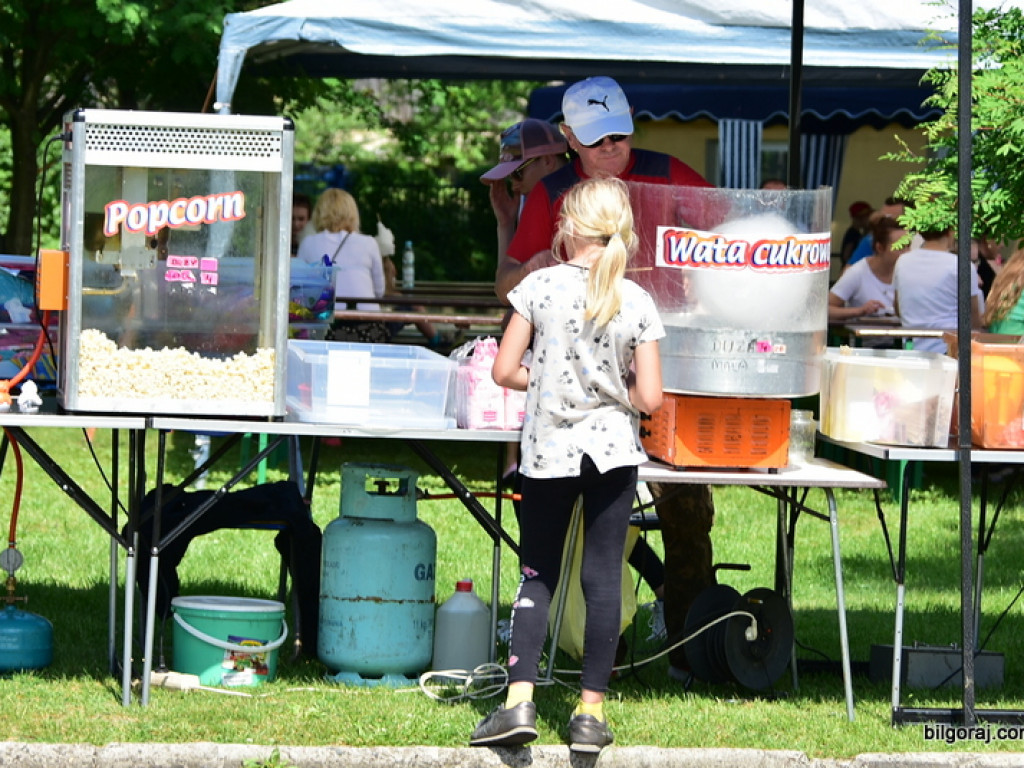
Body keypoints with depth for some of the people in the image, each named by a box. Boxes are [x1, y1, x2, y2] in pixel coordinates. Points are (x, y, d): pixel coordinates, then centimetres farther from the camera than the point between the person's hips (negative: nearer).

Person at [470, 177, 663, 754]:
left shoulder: (541, 287, -7)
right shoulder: (637, 303, -4)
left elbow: (504, 371, -7)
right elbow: (650, 397, -7)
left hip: (549, 450, 0)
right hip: (613, 450, 1)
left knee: (538, 575, 9)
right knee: (603, 576, 5)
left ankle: (520, 699, -5)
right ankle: (592, 711, 5)